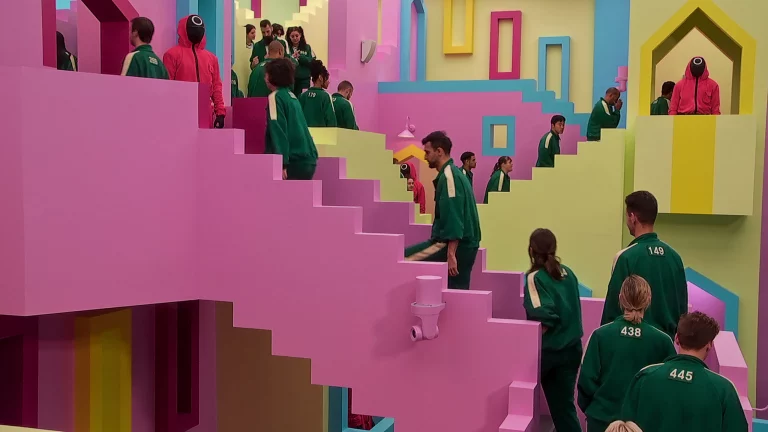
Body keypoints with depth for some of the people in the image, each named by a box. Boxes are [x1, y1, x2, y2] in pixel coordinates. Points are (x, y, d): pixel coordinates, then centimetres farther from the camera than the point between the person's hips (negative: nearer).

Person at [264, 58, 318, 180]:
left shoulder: (276, 96, -5)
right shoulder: (291, 95, 18)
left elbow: (279, 130, -15)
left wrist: (281, 163, -22)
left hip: (294, 161, -8)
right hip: (308, 159, 8)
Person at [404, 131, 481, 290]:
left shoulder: (448, 176, -14)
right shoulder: (454, 173, 17)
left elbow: (454, 218, -22)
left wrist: (451, 254, -26)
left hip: (456, 245, -10)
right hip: (465, 245, 10)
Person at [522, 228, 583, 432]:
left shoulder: (535, 277, -12)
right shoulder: (568, 273, 7)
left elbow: (544, 315, -23)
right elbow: (571, 308, 14)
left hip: (549, 348, -5)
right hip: (572, 347, 5)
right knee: (564, 403, 7)